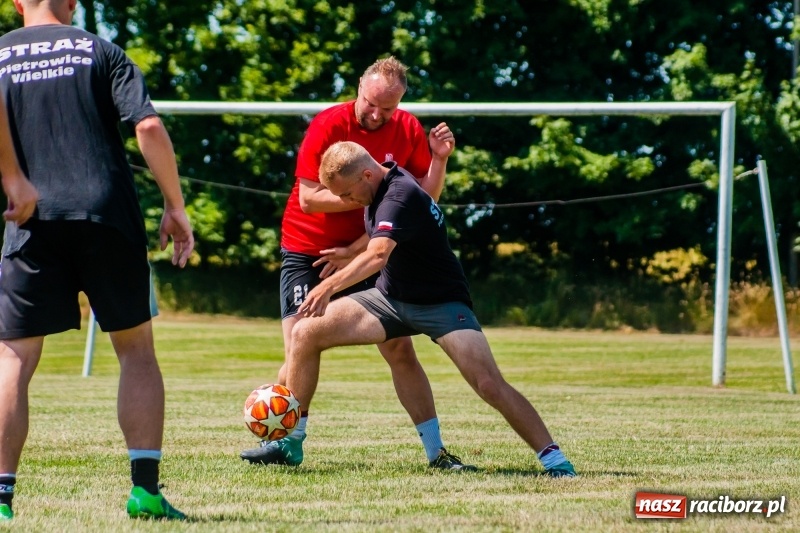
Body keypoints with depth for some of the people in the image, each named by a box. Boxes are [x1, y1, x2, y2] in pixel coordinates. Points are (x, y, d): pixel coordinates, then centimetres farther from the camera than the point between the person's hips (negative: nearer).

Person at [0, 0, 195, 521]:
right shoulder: (100, 50, 7)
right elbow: (149, 126, -4)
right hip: (110, 218, 0)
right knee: (137, 350, 12)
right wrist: (176, 208, 1)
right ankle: (146, 489, 5)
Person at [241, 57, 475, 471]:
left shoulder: (408, 131, -4)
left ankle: (436, 451, 2)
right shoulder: (329, 125, -15)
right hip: (307, 250, -2)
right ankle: (289, 443, 4)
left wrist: (439, 159, -17)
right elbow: (308, 199, -19)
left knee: (400, 349, -2)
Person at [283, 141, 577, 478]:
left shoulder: (401, 194, -25)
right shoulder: (380, 189, 1)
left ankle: (555, 460, -14)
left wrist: (330, 286, -54)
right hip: (389, 297, 8)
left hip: (441, 304, -8)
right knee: (306, 333, -7)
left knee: (490, 385, -23)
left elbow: (378, 254, -44)